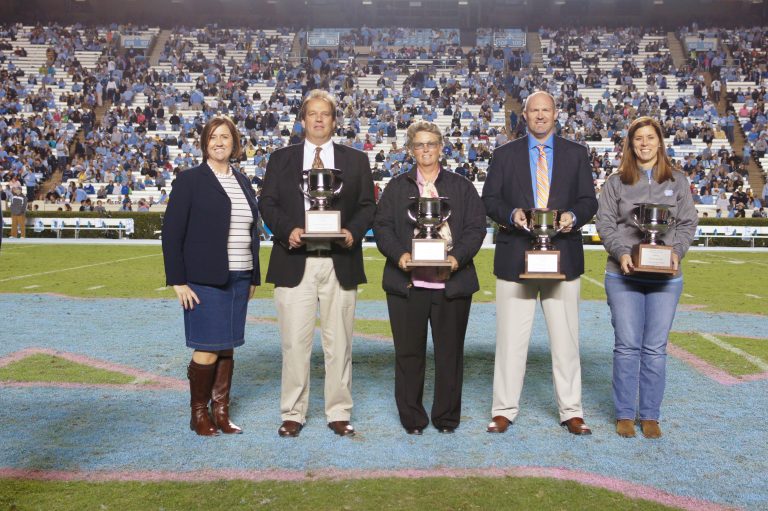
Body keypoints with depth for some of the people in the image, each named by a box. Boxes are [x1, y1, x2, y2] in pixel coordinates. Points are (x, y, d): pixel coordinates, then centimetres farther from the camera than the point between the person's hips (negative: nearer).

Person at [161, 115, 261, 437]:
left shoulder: (242, 182, 14)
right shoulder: (190, 180, -2)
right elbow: (172, 232, -5)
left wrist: (254, 277, 14)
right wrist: (178, 280, -10)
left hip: (238, 278, 5)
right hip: (204, 280, -5)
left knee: (227, 347, 9)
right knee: (207, 350, -4)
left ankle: (221, 413, 20)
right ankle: (199, 413, 15)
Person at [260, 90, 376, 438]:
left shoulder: (356, 160, 12)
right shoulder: (281, 159, 11)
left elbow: (367, 206, 9)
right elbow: (267, 203, 6)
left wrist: (354, 231, -11)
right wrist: (287, 230, -12)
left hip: (340, 262, 1)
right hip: (295, 262, 0)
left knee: (339, 342, 6)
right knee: (294, 342, 1)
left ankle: (338, 413, 18)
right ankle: (293, 413, 14)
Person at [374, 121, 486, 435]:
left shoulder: (462, 187, 12)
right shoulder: (397, 186, 12)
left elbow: (476, 227, 4)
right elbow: (382, 225, 4)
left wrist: (458, 257, -14)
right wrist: (399, 254, -14)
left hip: (452, 281, 0)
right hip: (407, 281, 0)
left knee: (450, 351, 6)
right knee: (409, 352, 5)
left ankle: (447, 417, 20)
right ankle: (411, 418, 19)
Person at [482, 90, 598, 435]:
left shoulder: (576, 153, 11)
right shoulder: (505, 154, 10)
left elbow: (589, 200, 7)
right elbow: (489, 199, 4)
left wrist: (573, 216, -14)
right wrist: (511, 214, -15)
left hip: (563, 254, 1)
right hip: (515, 255, 0)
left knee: (565, 337, 6)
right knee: (510, 337, 3)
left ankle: (571, 411, 17)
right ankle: (504, 409, 14)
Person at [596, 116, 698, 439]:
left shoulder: (677, 181, 11)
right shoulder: (616, 182, 7)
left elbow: (688, 223, 9)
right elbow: (605, 223, 3)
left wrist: (676, 251, -9)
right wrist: (621, 252, -13)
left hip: (666, 277, 1)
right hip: (623, 275, -1)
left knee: (655, 349, 4)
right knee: (627, 346, 2)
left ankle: (650, 416, 15)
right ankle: (625, 414, 13)